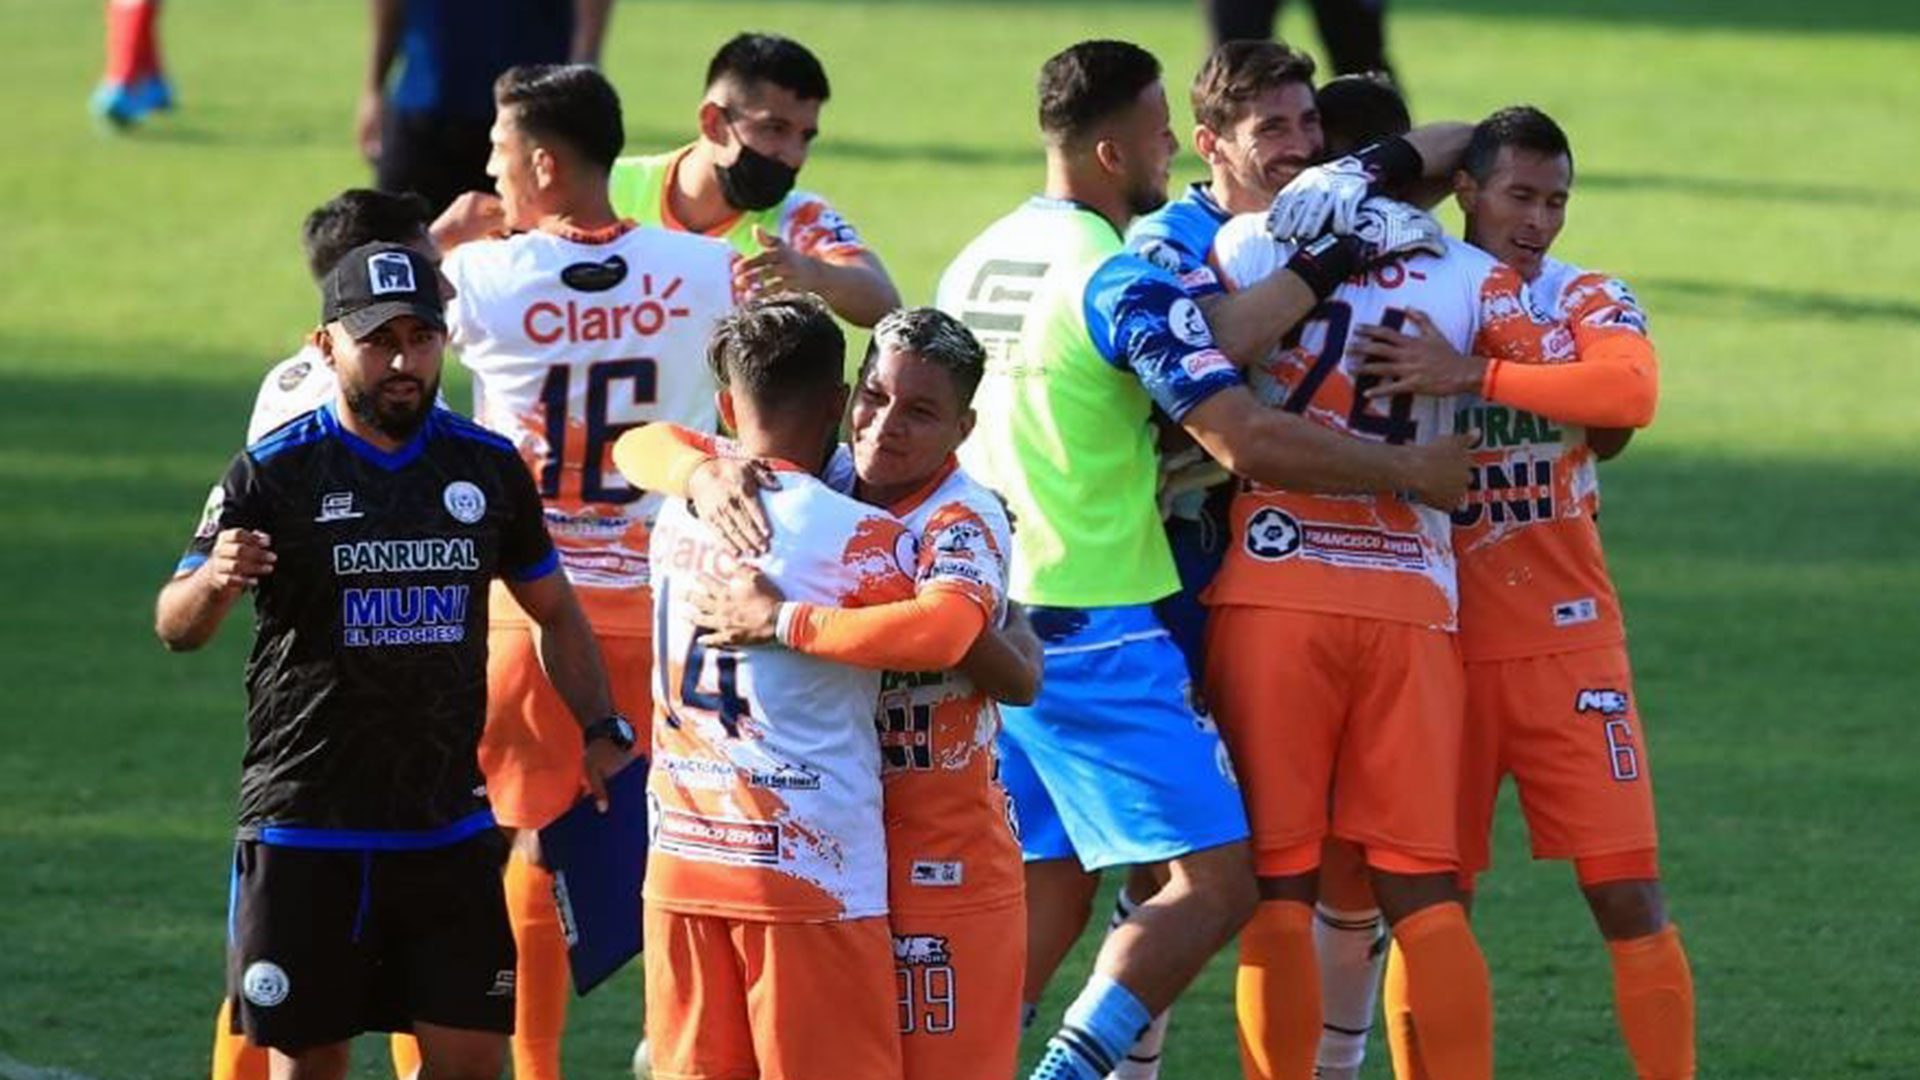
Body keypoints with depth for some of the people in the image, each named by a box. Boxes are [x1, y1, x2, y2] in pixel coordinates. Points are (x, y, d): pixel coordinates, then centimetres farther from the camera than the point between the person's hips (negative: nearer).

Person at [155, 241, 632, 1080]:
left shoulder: (489, 467, 7)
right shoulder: (276, 471, -5)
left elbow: (553, 610, 20)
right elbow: (176, 627, -9)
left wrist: (602, 730, 9)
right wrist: (214, 581, -31)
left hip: (450, 826, 3)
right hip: (305, 826, -3)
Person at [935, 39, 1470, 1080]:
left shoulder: (975, 262, 11)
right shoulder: (1118, 279, -15)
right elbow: (1247, 440, -21)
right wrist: (1408, 469, -8)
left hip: (987, 619, 8)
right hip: (1091, 626, -8)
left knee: (1047, 882, 15)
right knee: (1214, 878, -5)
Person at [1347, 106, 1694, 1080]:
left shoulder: (1587, 303, 1)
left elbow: (1630, 392, -21)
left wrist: (1469, 372, -28)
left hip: (1565, 640, 0)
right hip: (1440, 645, 0)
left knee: (1627, 890, -3)